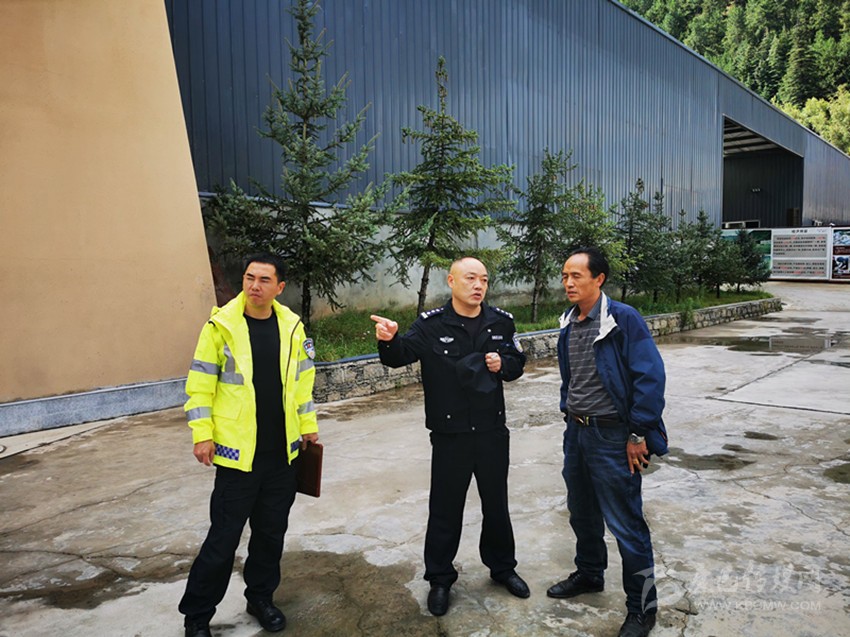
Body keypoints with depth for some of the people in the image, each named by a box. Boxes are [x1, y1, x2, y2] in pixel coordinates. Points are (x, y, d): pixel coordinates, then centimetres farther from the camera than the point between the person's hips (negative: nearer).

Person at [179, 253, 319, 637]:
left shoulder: (292, 326, 3)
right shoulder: (221, 325, -8)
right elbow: (200, 384, -5)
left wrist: (308, 425, 9)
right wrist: (202, 433, -10)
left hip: (283, 451, 4)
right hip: (238, 451, -3)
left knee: (272, 532, 15)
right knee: (224, 536, 4)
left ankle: (260, 598, 35)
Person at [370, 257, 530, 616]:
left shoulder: (501, 322, 0)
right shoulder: (431, 324, -9)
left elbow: (517, 363, 11)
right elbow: (400, 357, -18)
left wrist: (503, 364, -12)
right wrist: (388, 340, -40)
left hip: (492, 431, 3)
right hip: (450, 435, -3)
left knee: (496, 504, 19)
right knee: (445, 509, 9)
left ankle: (502, 567, 41)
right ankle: (440, 580, 28)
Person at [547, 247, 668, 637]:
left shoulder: (623, 319, -17)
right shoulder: (569, 324, 5)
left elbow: (651, 377, -19)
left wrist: (638, 435, -18)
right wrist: (567, 412, 15)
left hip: (612, 436, -7)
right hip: (576, 432, 7)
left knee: (626, 525, 2)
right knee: (582, 512, 22)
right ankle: (589, 574, 44)